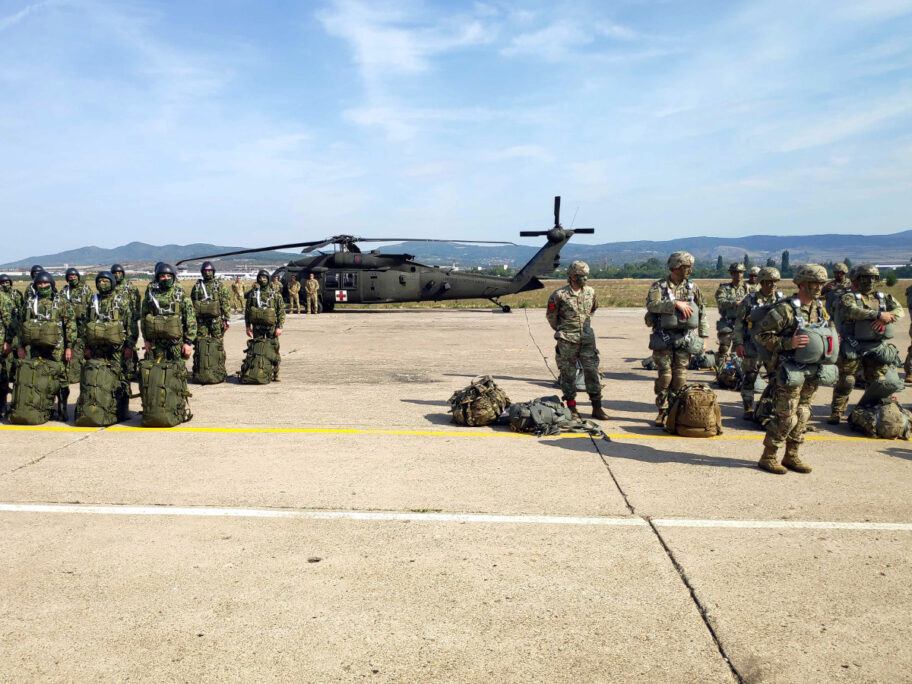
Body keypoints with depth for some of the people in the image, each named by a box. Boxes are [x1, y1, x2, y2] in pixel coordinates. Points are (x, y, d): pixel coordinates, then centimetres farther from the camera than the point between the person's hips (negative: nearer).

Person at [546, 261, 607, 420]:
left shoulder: (590, 292, 6)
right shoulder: (559, 295, -8)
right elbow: (551, 316, 5)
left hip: (587, 339, 4)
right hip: (567, 341, -3)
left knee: (592, 371, 0)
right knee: (568, 374, 3)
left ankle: (597, 408, 6)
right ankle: (571, 407, 14)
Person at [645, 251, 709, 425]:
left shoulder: (692, 287, 10)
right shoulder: (658, 286, 0)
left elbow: (702, 312, 14)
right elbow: (652, 305, -18)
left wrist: (703, 336, 9)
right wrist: (676, 303, -25)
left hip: (685, 338, 2)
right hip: (664, 338, -2)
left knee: (680, 377, 1)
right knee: (665, 376, -3)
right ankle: (663, 411, 7)